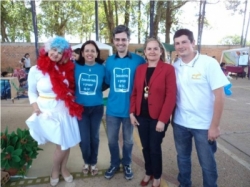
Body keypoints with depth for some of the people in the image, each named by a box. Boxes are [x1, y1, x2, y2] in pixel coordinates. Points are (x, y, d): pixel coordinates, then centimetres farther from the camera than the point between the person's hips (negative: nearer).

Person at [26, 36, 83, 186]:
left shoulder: (65, 69, 2)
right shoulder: (36, 70, -7)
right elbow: (32, 92, 1)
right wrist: (37, 110, -8)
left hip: (65, 111, 3)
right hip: (48, 112, -3)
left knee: (66, 143, 11)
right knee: (61, 144, 3)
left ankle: (63, 168, 38)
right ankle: (55, 170, 33)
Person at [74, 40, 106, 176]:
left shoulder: (101, 68, -6)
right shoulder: (75, 67, -6)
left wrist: (96, 91, -5)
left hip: (97, 108, 0)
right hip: (80, 108, 0)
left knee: (94, 137, 13)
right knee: (84, 139, 1)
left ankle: (93, 162, 37)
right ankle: (86, 162, 32)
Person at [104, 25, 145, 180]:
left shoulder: (139, 60, -9)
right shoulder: (109, 61, 1)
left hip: (130, 108, -2)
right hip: (113, 108, 3)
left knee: (128, 140, 16)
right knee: (112, 140, 16)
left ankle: (127, 164, 41)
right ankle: (114, 164, 40)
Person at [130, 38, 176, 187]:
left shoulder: (168, 69, -9)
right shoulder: (140, 69, 6)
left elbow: (171, 96, -13)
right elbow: (135, 93, 8)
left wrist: (162, 119, -16)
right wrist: (132, 113, 1)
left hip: (158, 118, -4)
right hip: (141, 116, 4)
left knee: (155, 148, 10)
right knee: (146, 147, 16)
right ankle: (148, 173, 41)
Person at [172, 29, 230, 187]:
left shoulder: (209, 63, -11)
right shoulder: (175, 67, 1)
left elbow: (220, 95, -12)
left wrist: (214, 126, -13)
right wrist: (170, 116, 3)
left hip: (204, 125, -4)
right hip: (180, 123, 4)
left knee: (207, 163, 11)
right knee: (182, 157, 21)